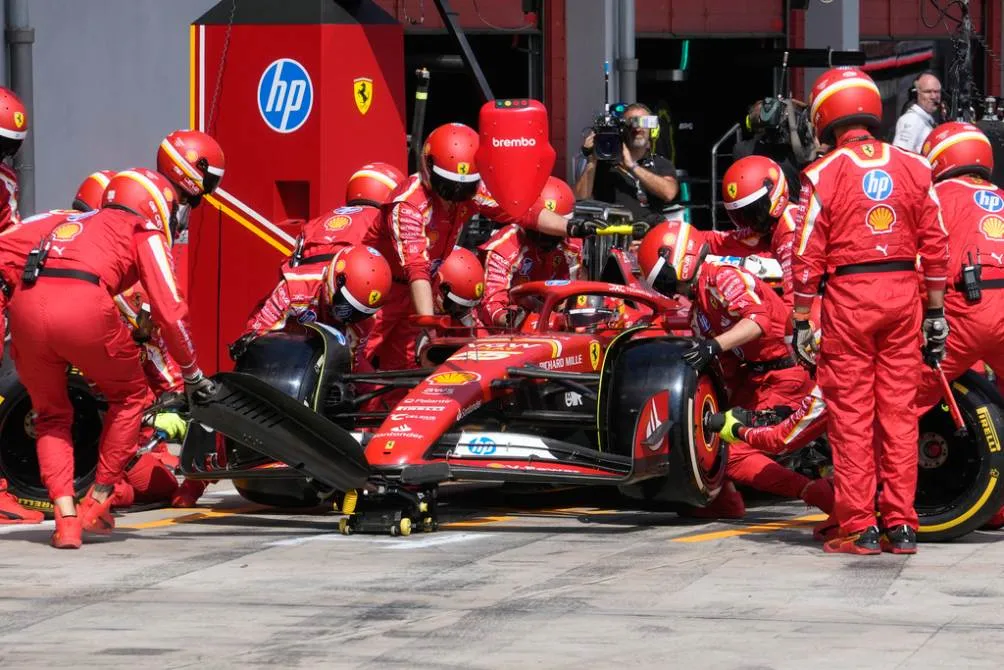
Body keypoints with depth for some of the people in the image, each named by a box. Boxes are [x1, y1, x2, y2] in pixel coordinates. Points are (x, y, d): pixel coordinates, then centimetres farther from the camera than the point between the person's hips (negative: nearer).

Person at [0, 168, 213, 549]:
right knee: (130, 397, 22)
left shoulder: (70, 222, 34)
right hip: (84, 309, -4)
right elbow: (170, 311, 11)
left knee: (51, 415, 23)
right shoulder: (146, 234, 21)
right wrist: (192, 374, 19)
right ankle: (96, 504, 23)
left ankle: (65, 518, 9)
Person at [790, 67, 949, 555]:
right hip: (903, 294, 3)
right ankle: (900, 526, 8)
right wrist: (936, 312, 13)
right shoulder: (913, 168, 6)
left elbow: (807, 257, -5)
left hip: (848, 295, -3)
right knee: (899, 409, 8)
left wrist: (801, 321, 1)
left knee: (851, 413, 1)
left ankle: (859, 528, 0)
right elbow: (935, 246, 7)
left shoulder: (823, 175, -4)